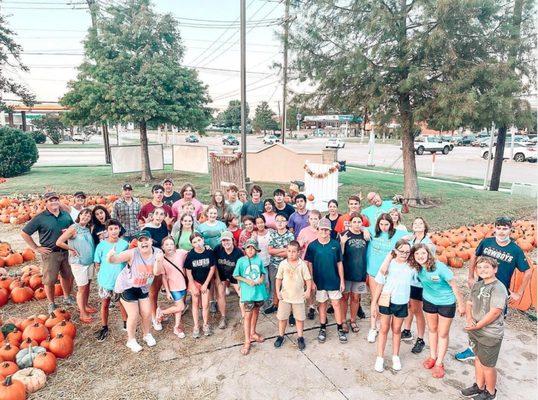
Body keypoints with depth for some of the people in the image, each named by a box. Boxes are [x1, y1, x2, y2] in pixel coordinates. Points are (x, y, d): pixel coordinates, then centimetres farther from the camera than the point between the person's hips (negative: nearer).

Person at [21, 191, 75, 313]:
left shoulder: (66, 215, 2)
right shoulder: (40, 218, -10)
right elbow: (24, 233, -5)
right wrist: (36, 248, -6)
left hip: (66, 252, 4)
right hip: (50, 254, -4)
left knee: (68, 276, 17)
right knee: (49, 280, 6)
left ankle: (67, 297, 38)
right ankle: (51, 304, 24)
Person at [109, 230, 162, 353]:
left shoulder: (157, 252, -16)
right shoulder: (132, 253, -28)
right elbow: (113, 260, -33)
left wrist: (158, 261, -42)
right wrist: (110, 256, -57)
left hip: (143, 288, 4)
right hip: (127, 287, -4)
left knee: (147, 313, 10)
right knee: (133, 315, -1)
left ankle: (147, 335, 39)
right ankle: (131, 340, 25)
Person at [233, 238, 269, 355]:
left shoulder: (259, 260, -3)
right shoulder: (241, 261, -10)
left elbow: (263, 272, 9)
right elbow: (236, 275, -5)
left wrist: (262, 278, -11)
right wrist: (247, 281, -15)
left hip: (259, 290, 4)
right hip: (247, 292, -4)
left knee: (256, 311, 20)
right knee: (248, 314, -3)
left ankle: (253, 333, 41)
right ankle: (247, 341, 6)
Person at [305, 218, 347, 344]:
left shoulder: (335, 244, -5)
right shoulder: (312, 246, -7)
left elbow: (339, 263, 1)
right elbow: (309, 265, -2)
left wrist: (342, 280, 1)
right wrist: (311, 281, -5)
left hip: (334, 281, 0)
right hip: (319, 281, 0)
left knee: (336, 304, 7)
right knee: (322, 304, 13)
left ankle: (340, 329, 22)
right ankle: (323, 329, 28)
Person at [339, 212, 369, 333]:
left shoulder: (365, 236, 4)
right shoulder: (344, 235, -8)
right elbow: (340, 254, -8)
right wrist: (342, 243, -25)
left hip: (360, 272, 3)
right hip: (346, 272, -3)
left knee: (356, 297, 13)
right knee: (345, 297, 9)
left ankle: (353, 320, 31)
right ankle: (343, 321, 24)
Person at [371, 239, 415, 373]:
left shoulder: (411, 266, -5)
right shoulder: (388, 264, -11)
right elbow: (379, 285, -7)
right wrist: (374, 304, -7)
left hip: (402, 303, 2)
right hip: (386, 301, -2)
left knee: (396, 330, 17)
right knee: (384, 329, 9)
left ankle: (396, 357, 33)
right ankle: (380, 358, 21)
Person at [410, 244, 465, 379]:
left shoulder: (440, 267, -29)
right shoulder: (417, 268, -16)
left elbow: (454, 285, -19)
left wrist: (461, 304, -12)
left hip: (446, 303, -4)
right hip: (429, 301, 5)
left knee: (443, 334, 7)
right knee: (432, 329, 20)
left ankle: (439, 363, 21)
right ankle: (432, 357, 38)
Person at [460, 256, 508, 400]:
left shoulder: (498, 288, -21)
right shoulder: (477, 285, 3)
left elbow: (494, 313, -24)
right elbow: (469, 304, 9)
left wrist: (476, 326, -18)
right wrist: (469, 319, -10)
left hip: (490, 335, -7)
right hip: (475, 331, 7)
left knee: (487, 365, 10)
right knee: (478, 359, 22)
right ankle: (479, 387, 41)